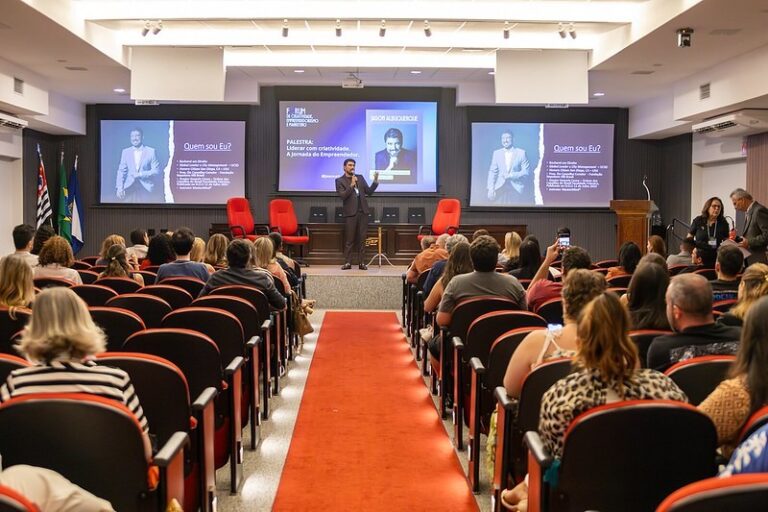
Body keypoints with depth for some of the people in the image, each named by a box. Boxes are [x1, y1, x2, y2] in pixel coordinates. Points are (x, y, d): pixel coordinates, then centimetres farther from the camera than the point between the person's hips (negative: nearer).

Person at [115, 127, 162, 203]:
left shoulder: (151, 151, 3)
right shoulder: (125, 152, 11)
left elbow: (156, 170, -1)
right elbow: (121, 171, 9)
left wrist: (140, 174, -12)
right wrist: (119, 187, -3)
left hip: (146, 188, -2)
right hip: (130, 189, 2)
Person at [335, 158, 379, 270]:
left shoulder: (360, 177, 14)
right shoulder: (340, 180, 2)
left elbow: (369, 191, 11)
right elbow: (342, 196, -11)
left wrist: (375, 181, -3)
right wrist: (351, 185, -17)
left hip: (362, 212, 4)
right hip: (350, 213, -4)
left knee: (362, 239, 3)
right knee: (349, 239, -2)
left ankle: (362, 262, 5)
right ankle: (347, 262, 3)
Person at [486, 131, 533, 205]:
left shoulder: (521, 153, 4)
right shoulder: (496, 153, 10)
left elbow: (526, 171, 0)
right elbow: (492, 172, 7)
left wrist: (511, 175, -13)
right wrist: (491, 189, -4)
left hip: (516, 189, -1)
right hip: (500, 189, 2)